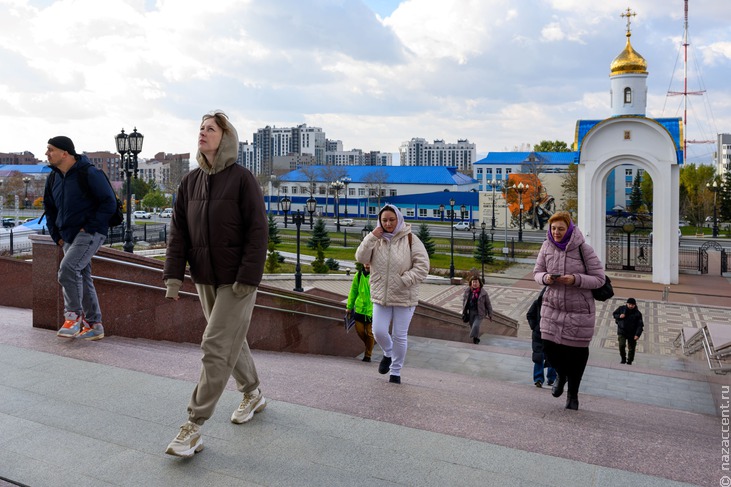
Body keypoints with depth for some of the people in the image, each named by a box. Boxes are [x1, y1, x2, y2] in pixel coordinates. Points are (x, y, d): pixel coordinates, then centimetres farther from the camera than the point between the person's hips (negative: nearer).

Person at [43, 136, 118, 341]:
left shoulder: (89, 174, -13)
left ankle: (73, 316, -7)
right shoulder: (53, 177, 11)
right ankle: (94, 325, 17)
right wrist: (56, 235, 13)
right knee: (82, 278, 10)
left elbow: (109, 203, -14)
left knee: (67, 269, -23)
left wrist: (89, 227, -16)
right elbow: (49, 207, 23)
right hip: (69, 236, 8)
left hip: (90, 233, -8)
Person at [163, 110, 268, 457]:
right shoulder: (191, 181, 6)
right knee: (232, 341, 19)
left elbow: (258, 231, -14)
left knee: (216, 348, -6)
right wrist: (173, 275, -3)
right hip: (204, 279, 6)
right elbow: (178, 230, 5)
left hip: (236, 281, -6)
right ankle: (253, 394, 40)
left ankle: (193, 428, 3)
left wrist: (247, 278, -19)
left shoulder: (242, 179, -11)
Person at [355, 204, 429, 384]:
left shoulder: (410, 239, -8)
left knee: (400, 336, 8)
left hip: (404, 296, -2)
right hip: (381, 295, 3)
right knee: (378, 331, 1)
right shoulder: (376, 239, 2)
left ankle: (396, 371, 27)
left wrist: (403, 281, -19)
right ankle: (387, 354, 35)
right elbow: (361, 258, -8)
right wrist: (371, 237, -16)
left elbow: (422, 266, -12)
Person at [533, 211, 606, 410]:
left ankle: (573, 394, 30)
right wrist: (545, 278, -17)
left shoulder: (584, 250, -14)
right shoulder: (546, 247, -3)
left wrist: (576, 279, -26)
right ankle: (561, 375, 36)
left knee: (577, 352, 7)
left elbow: (599, 279, -11)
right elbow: (537, 272, 6)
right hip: (552, 306, 3)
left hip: (579, 310, -3)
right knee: (549, 347, -1)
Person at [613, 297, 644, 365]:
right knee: (621, 345, -16)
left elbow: (640, 325, -7)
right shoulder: (622, 308, -2)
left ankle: (629, 361, 21)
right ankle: (623, 359, 5)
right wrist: (619, 316, -11)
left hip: (632, 334, 0)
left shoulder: (637, 313, -6)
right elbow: (614, 314, 12)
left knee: (631, 348, 5)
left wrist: (637, 334, -18)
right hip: (622, 331, 0)